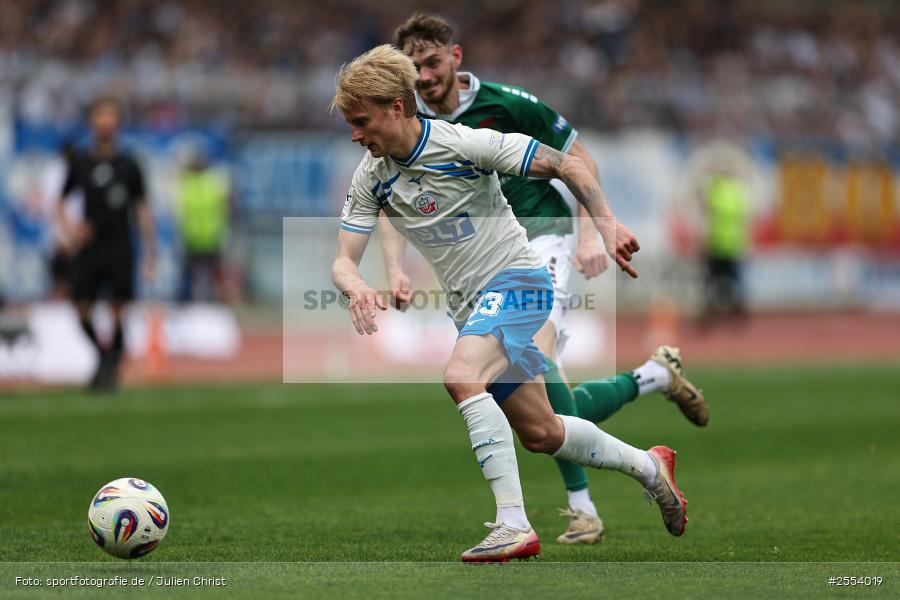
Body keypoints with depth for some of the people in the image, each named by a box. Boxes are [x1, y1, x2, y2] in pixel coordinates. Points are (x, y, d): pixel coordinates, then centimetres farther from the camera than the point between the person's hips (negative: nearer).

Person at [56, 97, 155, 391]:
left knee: (118, 311, -7)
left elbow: (142, 208, 8)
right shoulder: (80, 162, 6)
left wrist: (149, 252, 4)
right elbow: (61, 201, 14)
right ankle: (102, 354, 23)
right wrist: (68, 228, -6)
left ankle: (112, 367, 8)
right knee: (83, 312, -4)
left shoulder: (128, 164, 4)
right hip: (88, 247, 1)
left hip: (120, 248, -1)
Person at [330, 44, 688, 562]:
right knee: (540, 434, 13)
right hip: (470, 304, 8)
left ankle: (514, 523, -34)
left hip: (516, 281, -8)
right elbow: (344, 260, -3)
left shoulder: (464, 143, -18)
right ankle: (647, 465, 37)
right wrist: (357, 286, -27)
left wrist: (607, 223, -26)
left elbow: (568, 166, -14)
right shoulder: (370, 178, -1)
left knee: (461, 378, -33)